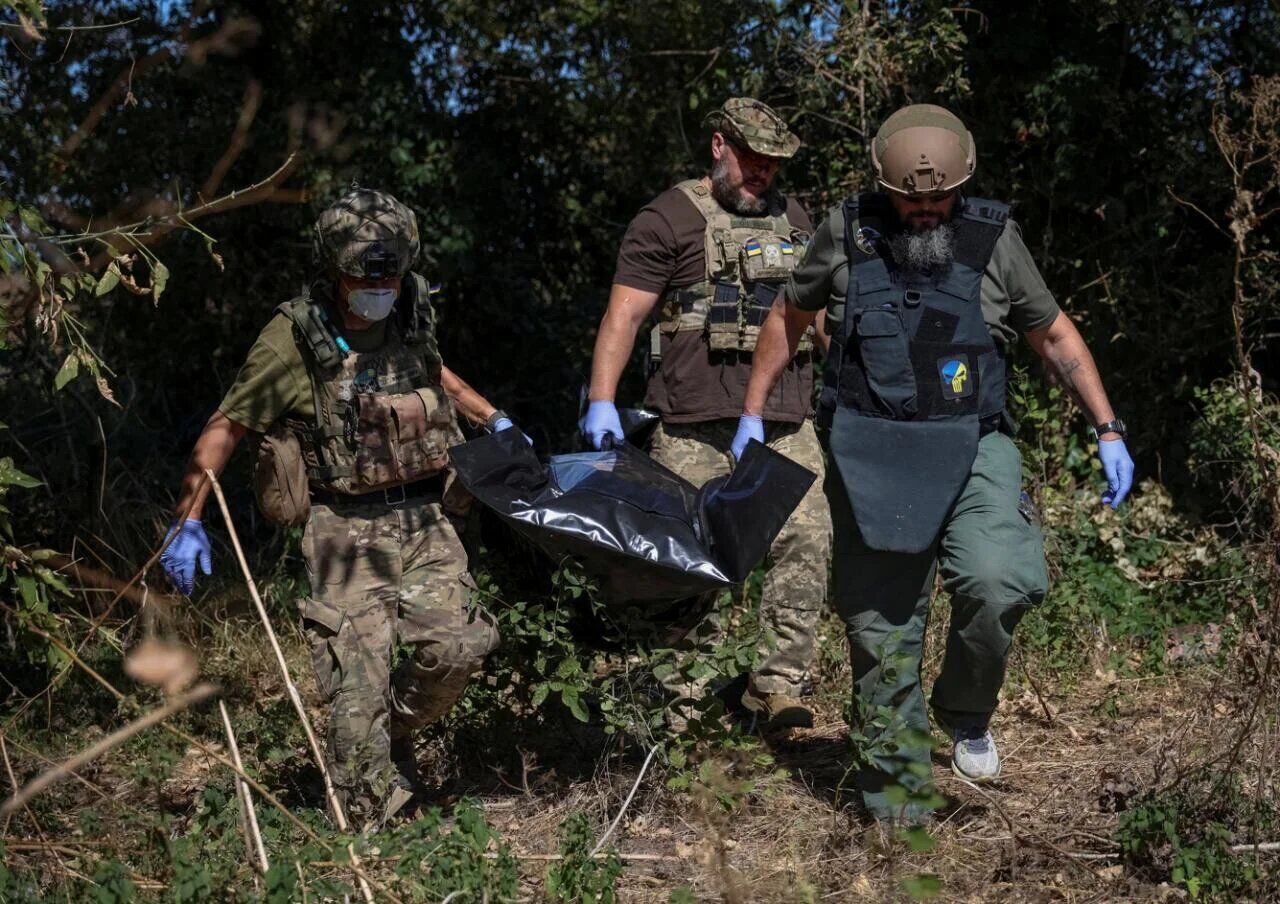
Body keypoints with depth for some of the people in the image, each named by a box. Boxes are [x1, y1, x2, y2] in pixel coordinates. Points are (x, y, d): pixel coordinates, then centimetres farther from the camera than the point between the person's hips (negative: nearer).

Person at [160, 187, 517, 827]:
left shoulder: (411, 317, 4)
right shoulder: (294, 339, -12)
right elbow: (225, 428, -7)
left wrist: (493, 420, 25)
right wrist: (188, 521, -11)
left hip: (423, 518, 5)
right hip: (347, 531, -4)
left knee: (455, 647, -10)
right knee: (358, 683, -8)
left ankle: (396, 737, 21)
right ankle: (365, 832, 6)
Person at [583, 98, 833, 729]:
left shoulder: (791, 219, 21)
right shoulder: (670, 219, 2)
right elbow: (624, 313, -5)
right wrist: (601, 400, -16)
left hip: (786, 423, 5)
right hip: (694, 427, -5)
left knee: (807, 541, -7)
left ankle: (778, 683, -1)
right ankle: (683, 698, 9)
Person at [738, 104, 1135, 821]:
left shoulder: (994, 238, 2)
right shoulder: (847, 234, 2)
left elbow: (1055, 335, 11)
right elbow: (790, 317, 17)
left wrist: (1109, 431, 7)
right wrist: (753, 413, 19)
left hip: (971, 449, -1)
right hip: (870, 457, 1)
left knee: (1000, 582, -26)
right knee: (881, 629, 2)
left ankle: (966, 714, 5)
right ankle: (900, 803, 16)